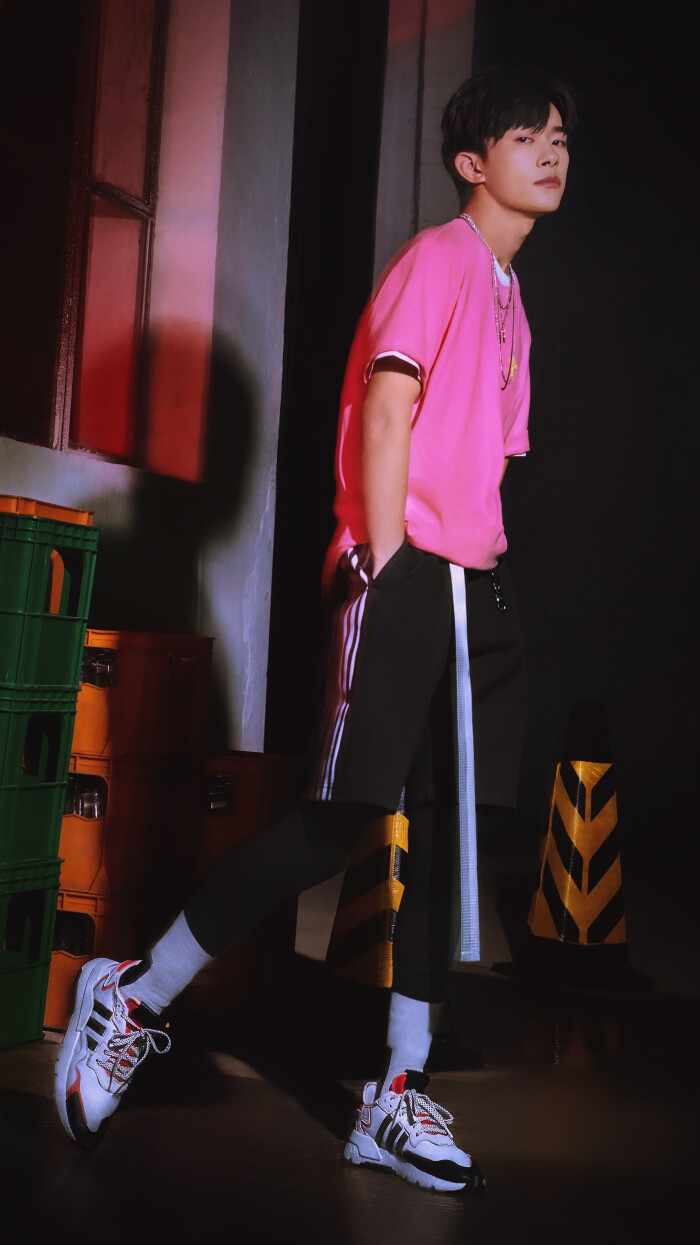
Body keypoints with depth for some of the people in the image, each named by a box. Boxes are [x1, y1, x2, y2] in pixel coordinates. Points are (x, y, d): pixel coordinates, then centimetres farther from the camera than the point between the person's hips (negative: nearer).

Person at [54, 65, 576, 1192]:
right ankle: (131, 1000, 2)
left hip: (471, 589, 9)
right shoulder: (439, 258, -3)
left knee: (447, 832, 3)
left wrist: (483, 575, 15)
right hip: (402, 572, -9)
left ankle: (398, 1098, 9)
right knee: (342, 820, -12)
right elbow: (384, 414, -12)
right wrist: (387, 572, -17)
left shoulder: (510, 299, 24)